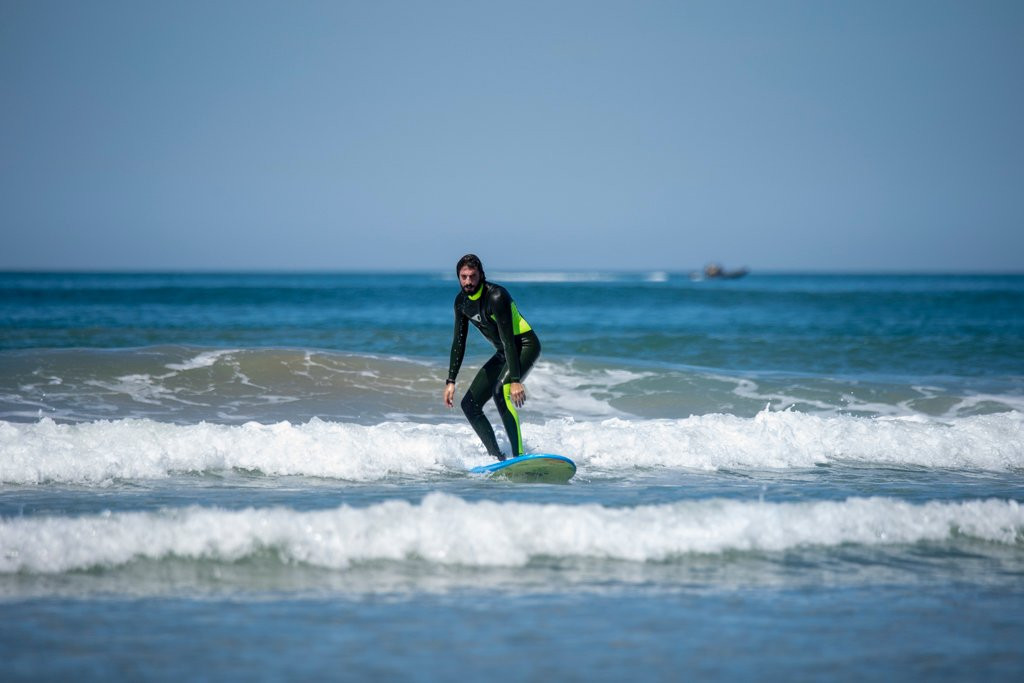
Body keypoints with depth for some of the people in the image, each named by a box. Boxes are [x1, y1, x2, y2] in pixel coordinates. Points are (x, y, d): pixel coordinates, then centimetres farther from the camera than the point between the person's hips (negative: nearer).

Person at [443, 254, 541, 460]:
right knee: (469, 404, 2)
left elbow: (508, 340, -29)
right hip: (503, 353, 9)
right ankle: (497, 457, 4)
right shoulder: (462, 301, 0)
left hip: (525, 346, -9)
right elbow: (458, 343, 7)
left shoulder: (495, 296, -24)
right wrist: (450, 381, 2)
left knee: (500, 390, -33)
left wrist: (515, 380, -34)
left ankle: (519, 456, -37)